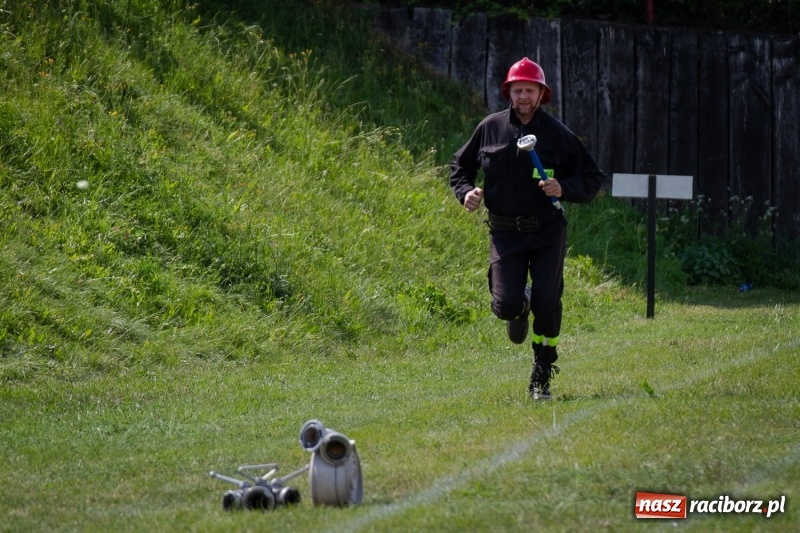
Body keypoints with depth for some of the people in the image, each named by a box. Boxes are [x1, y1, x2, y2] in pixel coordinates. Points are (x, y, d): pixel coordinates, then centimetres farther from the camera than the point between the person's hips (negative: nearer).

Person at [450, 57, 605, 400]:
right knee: (505, 305, -12)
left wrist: (564, 189, -18)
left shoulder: (558, 134, -2)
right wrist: (466, 192, -4)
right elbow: (460, 165, 16)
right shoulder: (490, 128, 3)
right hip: (505, 232, 1)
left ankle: (542, 376, 6)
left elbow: (593, 179, 2)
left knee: (547, 302, -10)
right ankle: (519, 308, 29)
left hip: (547, 231, -1)